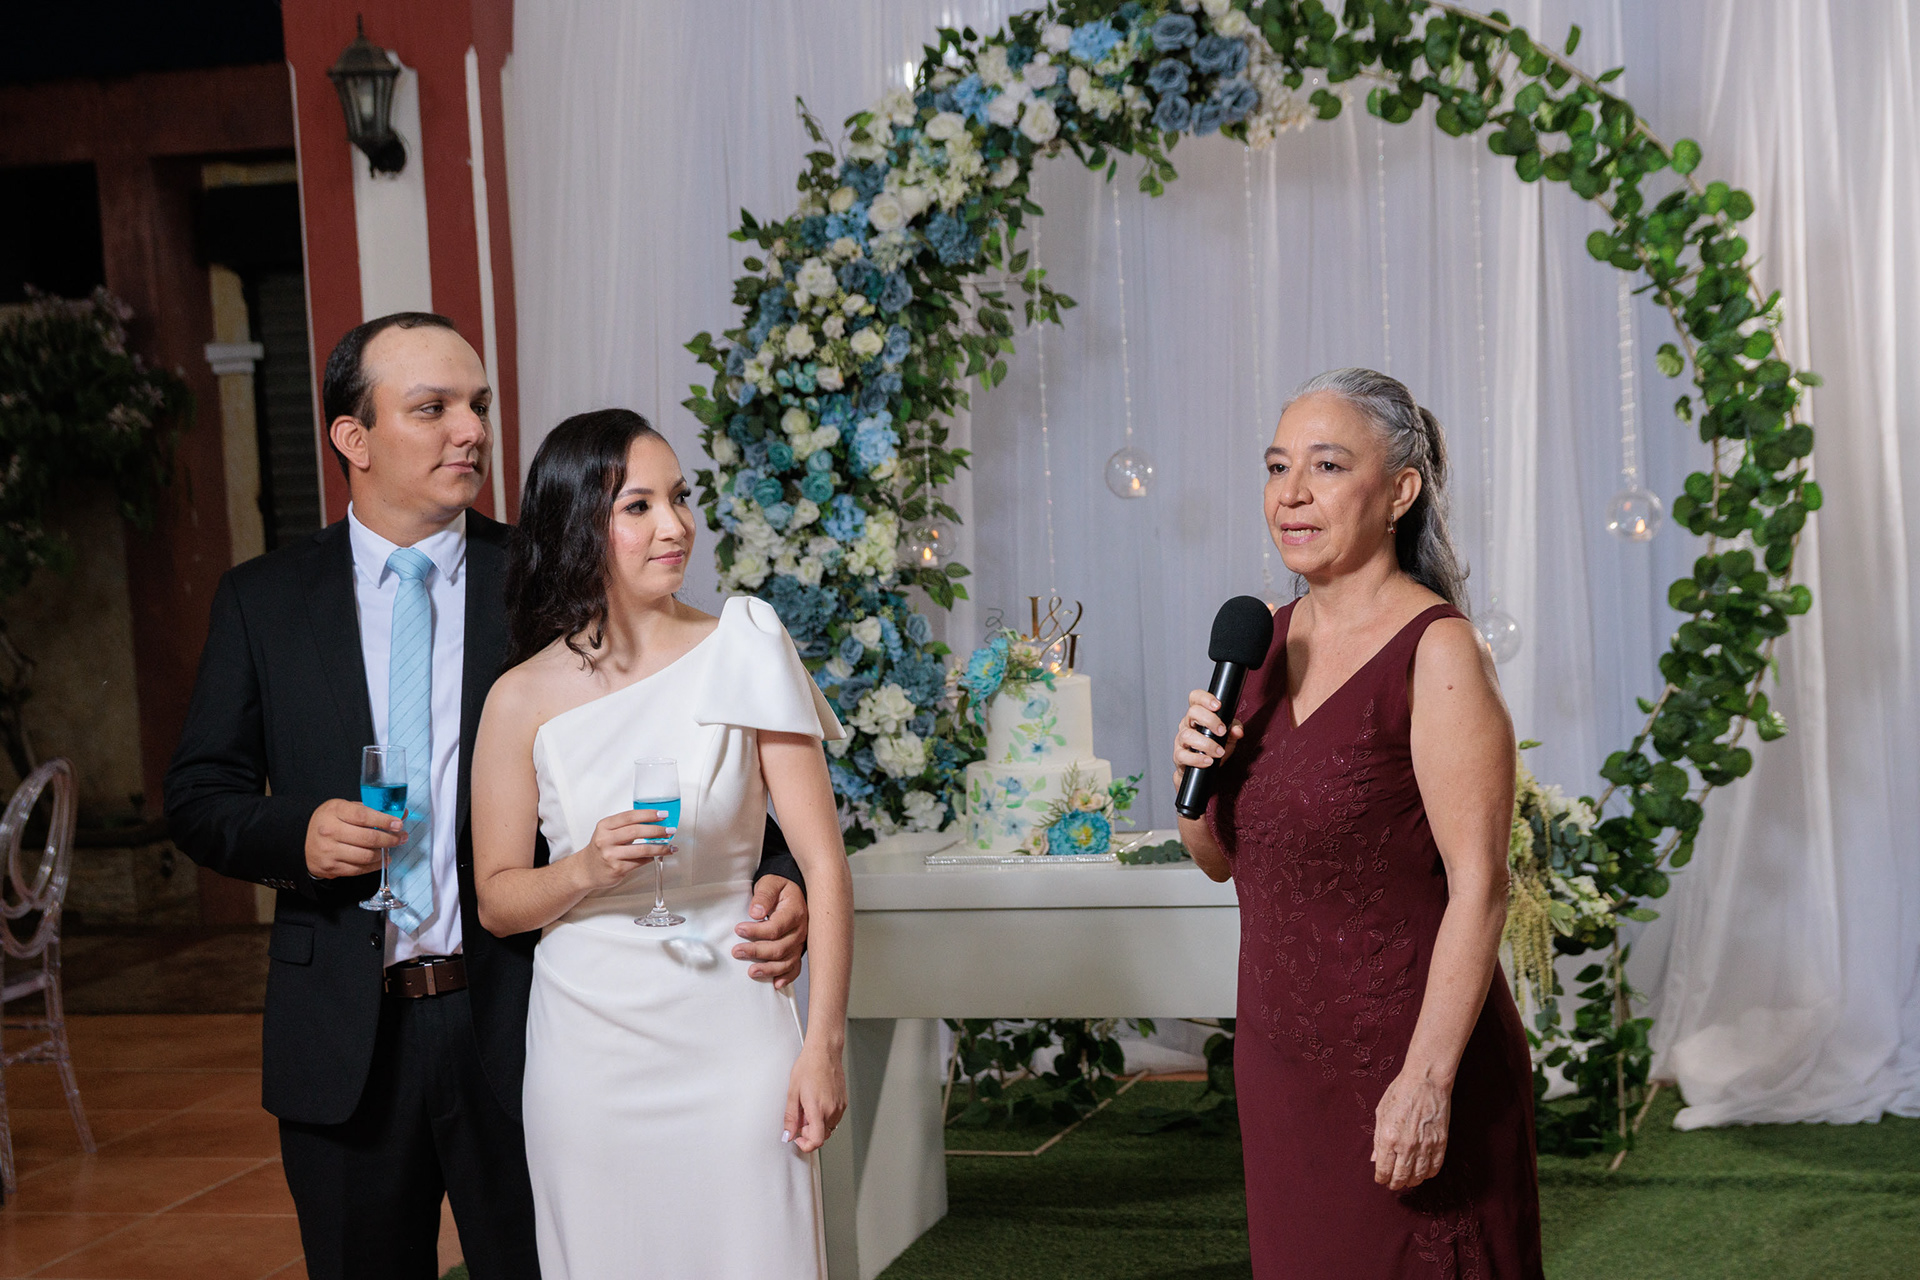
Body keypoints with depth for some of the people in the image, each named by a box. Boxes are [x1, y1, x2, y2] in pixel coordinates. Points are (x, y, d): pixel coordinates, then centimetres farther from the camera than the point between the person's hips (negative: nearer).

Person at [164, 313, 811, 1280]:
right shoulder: (264, 601, 5)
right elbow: (199, 795, 7)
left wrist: (772, 881, -22)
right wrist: (296, 834, -15)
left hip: (518, 1022, -1)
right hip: (344, 1041, 1)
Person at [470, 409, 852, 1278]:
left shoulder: (742, 655, -4)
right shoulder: (524, 699, -1)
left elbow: (823, 861, -6)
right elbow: (496, 899, 6)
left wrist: (823, 1044, -11)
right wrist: (586, 870, -14)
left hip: (731, 1034, -1)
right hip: (590, 1047, 1)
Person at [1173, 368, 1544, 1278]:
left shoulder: (1436, 650, -14)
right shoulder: (1270, 640, 8)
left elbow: (1479, 887, -18)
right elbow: (1222, 857, 17)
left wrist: (1427, 1080, -23)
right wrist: (1193, 774, -4)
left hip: (1398, 1063, -7)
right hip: (1279, 1059, 7)